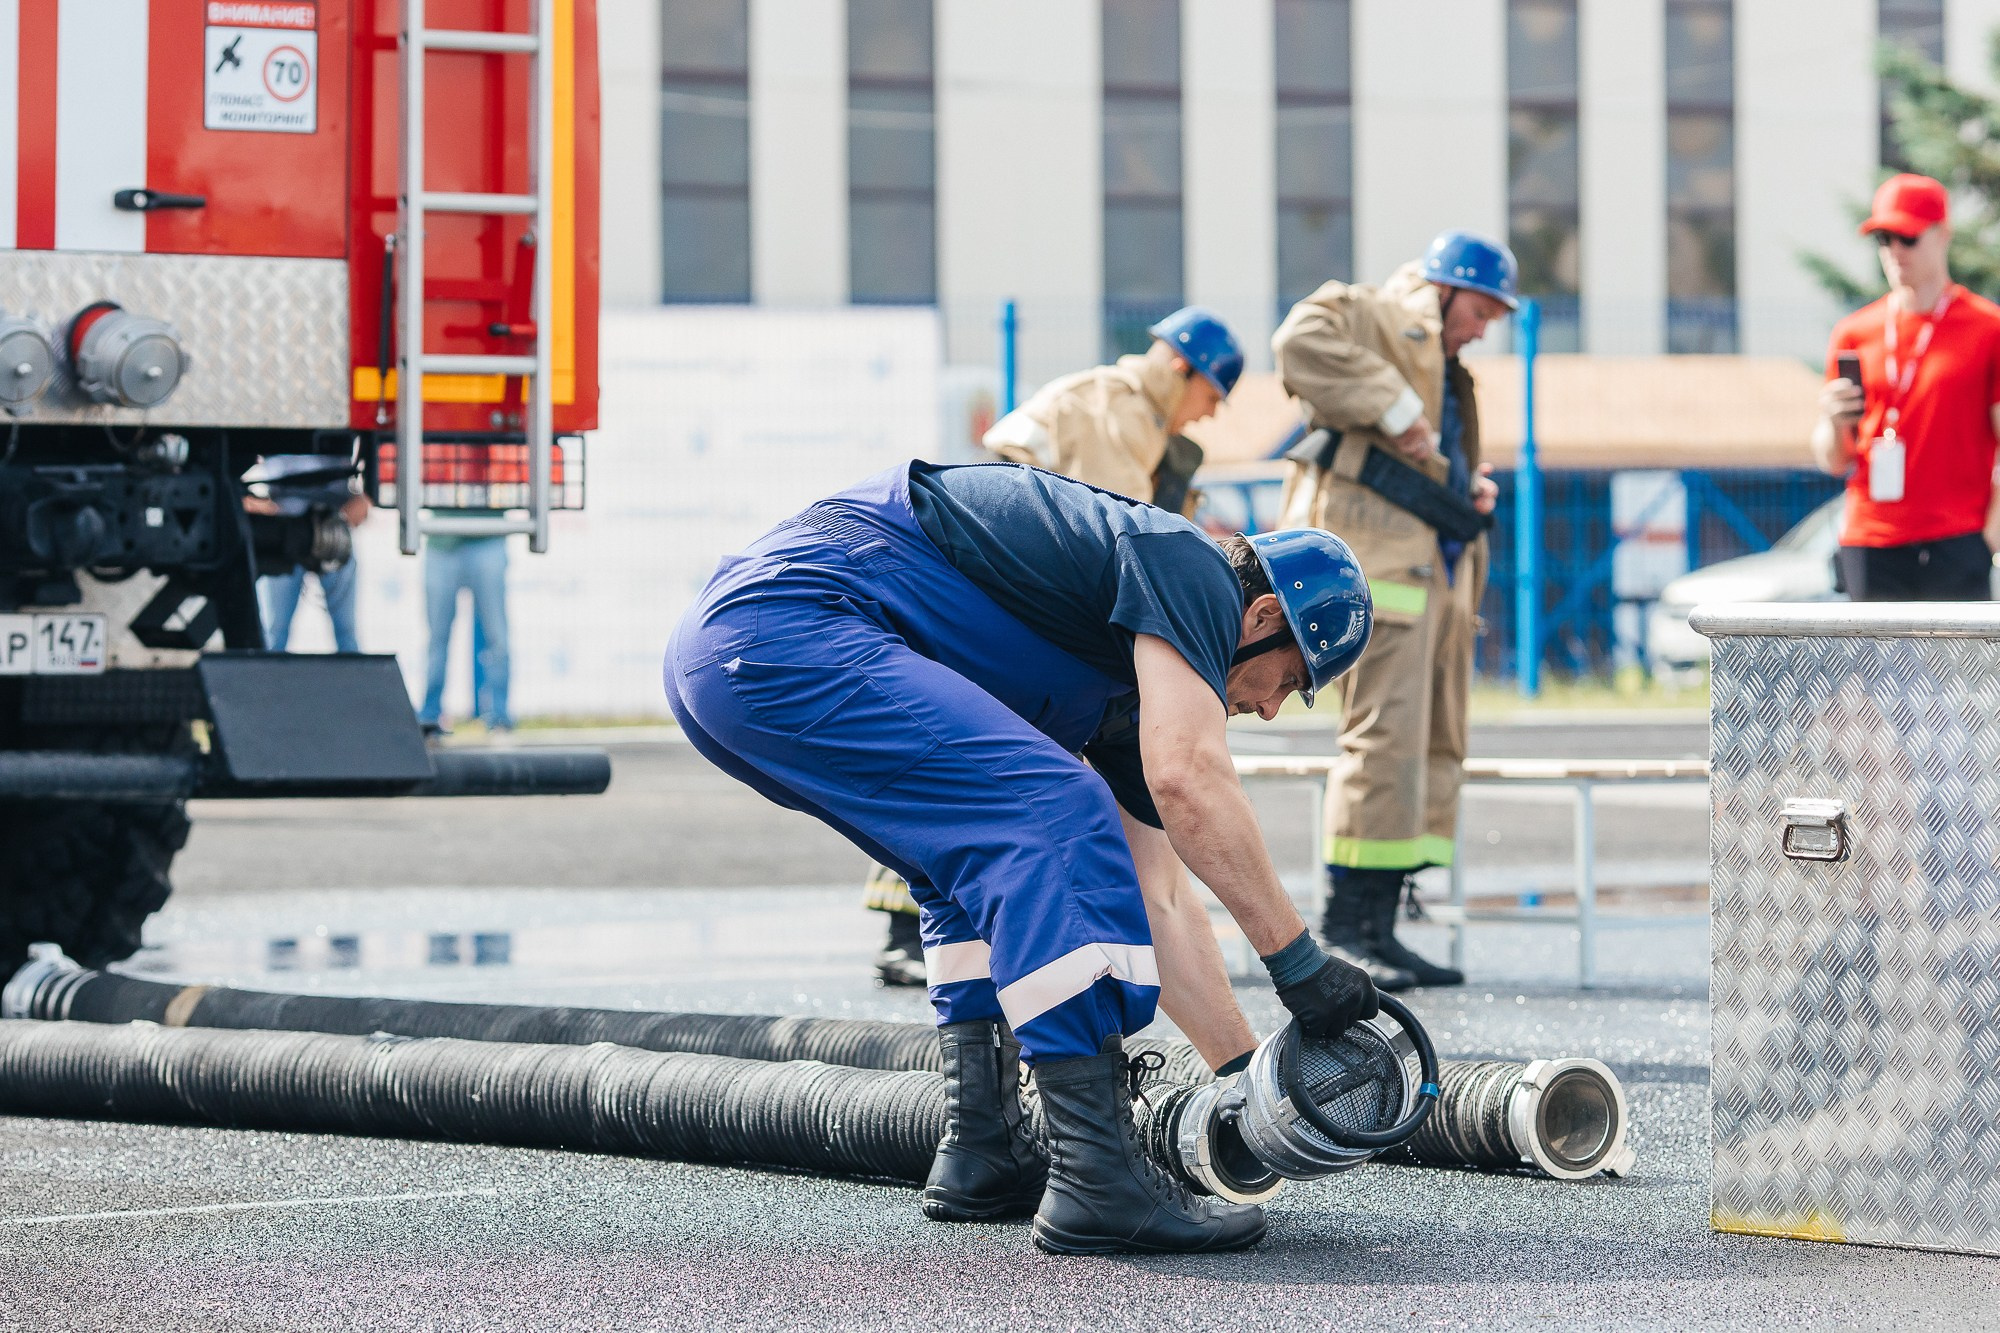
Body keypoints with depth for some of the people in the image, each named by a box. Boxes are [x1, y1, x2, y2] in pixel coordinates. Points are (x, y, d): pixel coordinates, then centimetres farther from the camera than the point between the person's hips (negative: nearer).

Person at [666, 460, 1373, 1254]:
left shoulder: (1129, 694, 27)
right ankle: (1095, 1180, -18)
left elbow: (1156, 898, 30)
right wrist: (1299, 962, -8)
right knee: (1054, 817, -16)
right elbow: (1188, 779, -14)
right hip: (789, 628, -11)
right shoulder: (1188, 567, 0)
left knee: (986, 862, 24)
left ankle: (981, 1157, 18)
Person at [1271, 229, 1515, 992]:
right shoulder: (1370, 316, 3)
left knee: (1437, 746, 8)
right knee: (1385, 736, -15)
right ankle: (1345, 923, -14)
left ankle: (1379, 926, 10)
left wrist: (1471, 488, 17)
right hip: (1379, 553, -10)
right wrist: (1394, 408, -19)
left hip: (1439, 568, 10)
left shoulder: (1445, 372, 32)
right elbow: (1302, 342, -18)